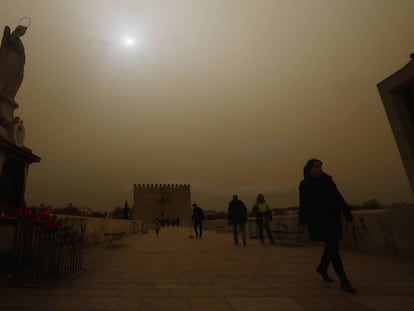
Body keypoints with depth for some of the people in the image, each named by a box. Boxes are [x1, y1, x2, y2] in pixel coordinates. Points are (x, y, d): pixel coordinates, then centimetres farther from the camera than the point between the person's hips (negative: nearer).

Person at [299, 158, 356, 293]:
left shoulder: (327, 180, 7)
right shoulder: (305, 185, -6)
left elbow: (338, 197, 8)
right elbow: (304, 204, -9)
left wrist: (347, 213, 6)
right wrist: (304, 221, -14)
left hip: (332, 218, 6)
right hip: (319, 221, -6)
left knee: (332, 246, 15)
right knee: (333, 247, -9)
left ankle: (322, 268, 38)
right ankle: (344, 281, -1)